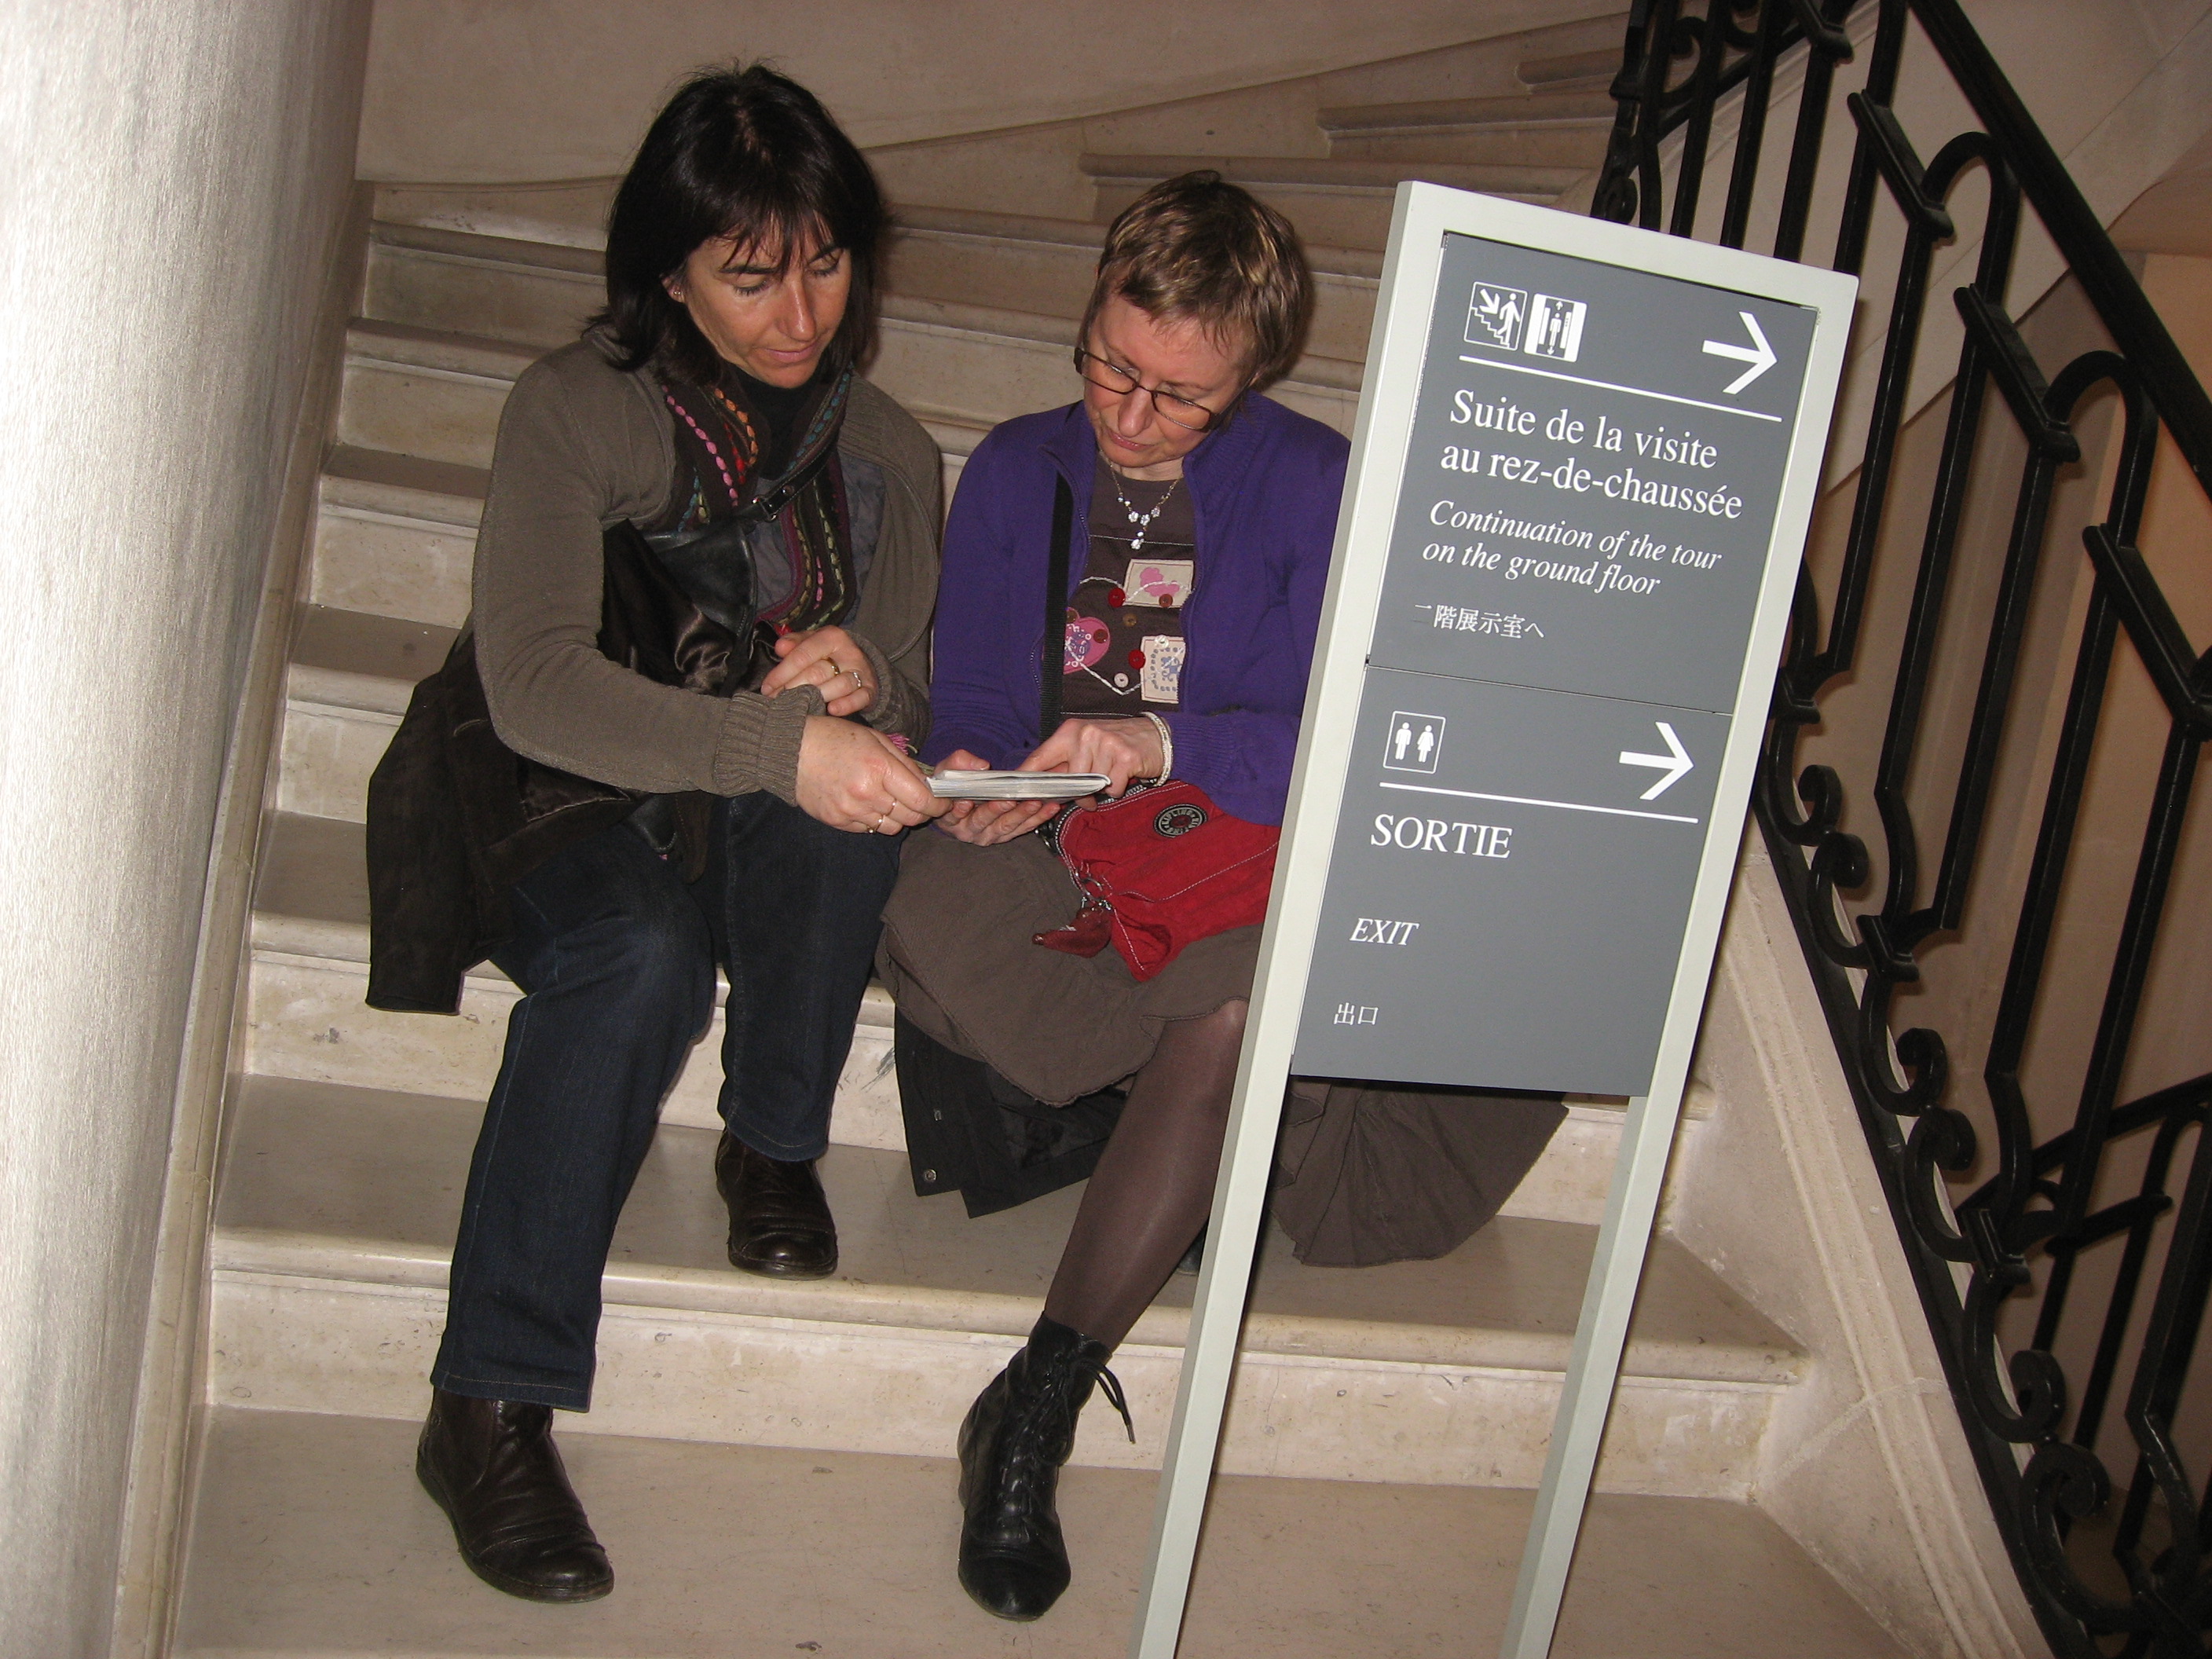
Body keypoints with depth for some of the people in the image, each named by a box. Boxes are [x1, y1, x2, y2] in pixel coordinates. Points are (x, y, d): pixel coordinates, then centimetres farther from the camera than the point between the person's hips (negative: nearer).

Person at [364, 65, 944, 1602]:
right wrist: (775, 745, -35)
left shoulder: (888, 450, 5)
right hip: (562, 803, -3)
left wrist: (867, 674, -19)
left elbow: (913, 703, 7)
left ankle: (775, 1145, -11)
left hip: (775, 838, 3)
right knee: (643, 955, -36)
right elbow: (533, 682, -22)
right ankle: (489, 1409, -28)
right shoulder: (577, 407, -9)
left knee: (850, 795, -32)